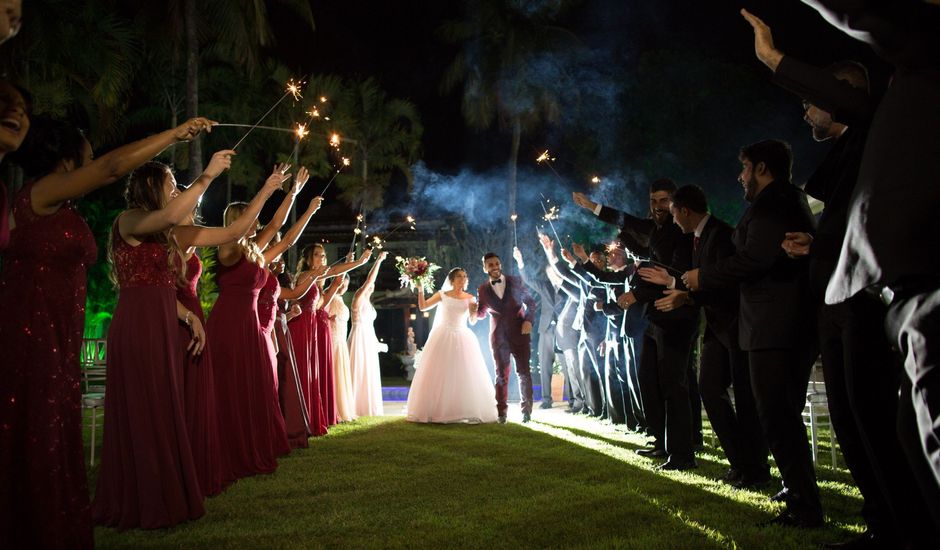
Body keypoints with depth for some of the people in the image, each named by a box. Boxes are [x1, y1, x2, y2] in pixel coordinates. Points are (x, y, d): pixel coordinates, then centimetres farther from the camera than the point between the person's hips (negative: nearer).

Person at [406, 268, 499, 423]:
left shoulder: (470, 298, 6)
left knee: (466, 376, -3)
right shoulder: (442, 295, 3)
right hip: (443, 337, -1)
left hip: (462, 338, 1)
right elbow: (422, 306, 1)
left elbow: (473, 321, 1)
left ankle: (471, 412, 1)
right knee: (438, 375, -1)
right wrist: (420, 289, -10)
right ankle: (435, 411, 5)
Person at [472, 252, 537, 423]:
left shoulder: (515, 281, 1)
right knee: (502, 375, 4)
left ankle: (526, 410, 13)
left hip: (520, 333, 0)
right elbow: (482, 313, 14)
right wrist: (474, 310, -9)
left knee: (523, 372, 2)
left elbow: (530, 302, 6)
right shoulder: (482, 290, 2)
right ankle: (501, 412, 10)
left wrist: (529, 320, -9)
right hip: (498, 337, 1)